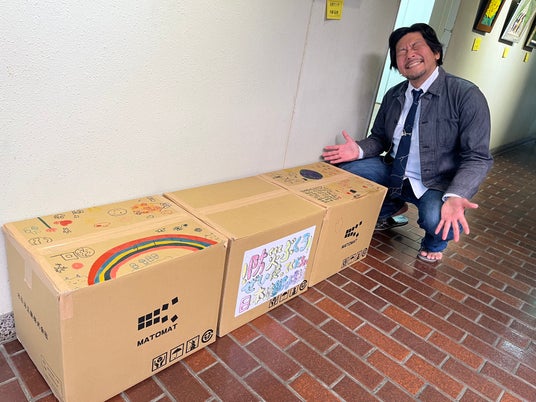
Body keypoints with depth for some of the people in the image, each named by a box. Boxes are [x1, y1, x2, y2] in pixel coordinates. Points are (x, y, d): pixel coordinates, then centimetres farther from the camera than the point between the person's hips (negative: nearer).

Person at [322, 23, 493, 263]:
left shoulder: (466, 96, -16)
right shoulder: (393, 96, 1)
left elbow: (477, 158, -18)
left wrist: (455, 196, -36)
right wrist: (359, 150, -13)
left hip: (437, 185, -5)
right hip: (394, 173, 5)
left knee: (438, 220, -36)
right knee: (345, 170, -13)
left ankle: (434, 243, 7)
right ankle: (392, 209, 15)